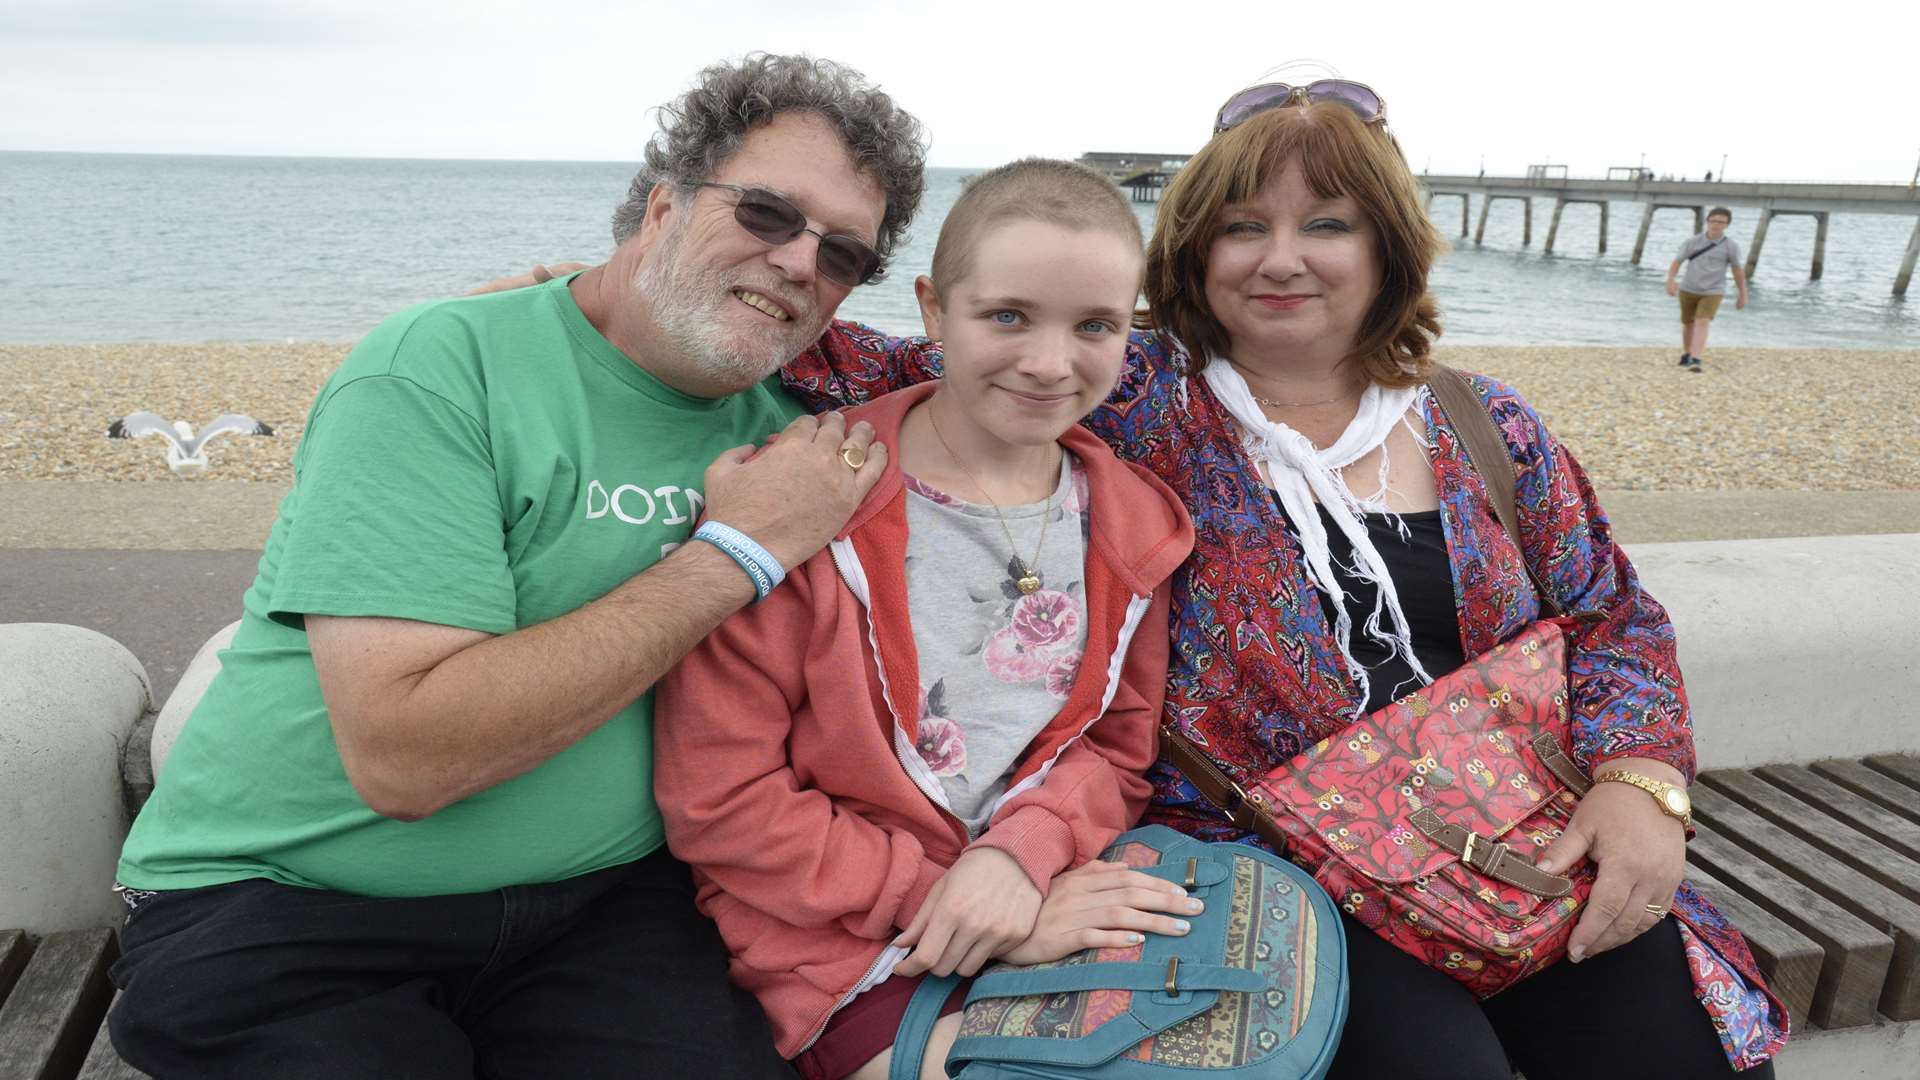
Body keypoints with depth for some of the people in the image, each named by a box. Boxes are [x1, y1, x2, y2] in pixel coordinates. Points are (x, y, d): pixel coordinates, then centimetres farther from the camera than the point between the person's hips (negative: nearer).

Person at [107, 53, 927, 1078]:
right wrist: (735, 553, -20)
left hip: (601, 896, 3)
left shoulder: (781, 425, 4)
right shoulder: (437, 367, -14)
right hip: (289, 903, -2)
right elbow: (403, 755, -24)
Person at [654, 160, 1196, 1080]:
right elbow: (714, 799, -11)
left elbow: (1119, 744, 7)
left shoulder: (1133, 526, 5)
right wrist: (936, 898, -15)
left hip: (1061, 898, 5)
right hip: (852, 943, -4)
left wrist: (1023, 853, -14)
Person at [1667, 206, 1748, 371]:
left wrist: (1743, 295, 7)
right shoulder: (1692, 242, -7)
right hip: (1688, 290, 2)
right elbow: (1676, 262, -9)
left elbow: (1738, 270, 2)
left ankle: (1694, 361, -29)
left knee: (1702, 323, -21)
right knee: (1688, 324, 18)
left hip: (1713, 292, -2)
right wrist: (1671, 280, -29)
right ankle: (1686, 354, 42)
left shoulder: (1731, 246, -8)